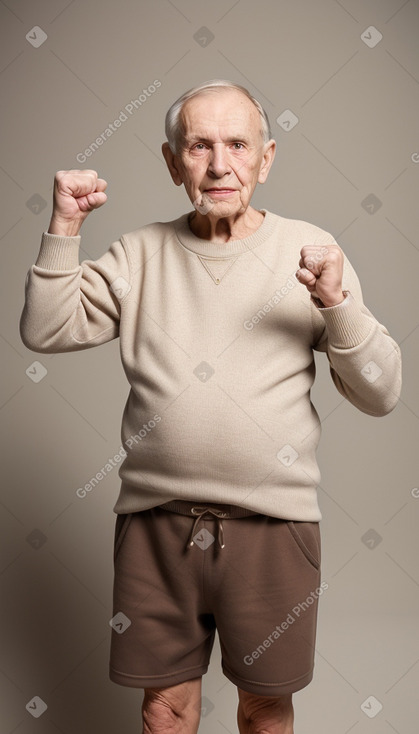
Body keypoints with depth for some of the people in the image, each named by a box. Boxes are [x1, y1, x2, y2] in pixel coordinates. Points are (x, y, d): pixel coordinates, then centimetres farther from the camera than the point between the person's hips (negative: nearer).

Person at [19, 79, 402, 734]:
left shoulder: (310, 251, -1)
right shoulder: (140, 254, 5)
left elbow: (380, 395, -4)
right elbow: (45, 332, -1)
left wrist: (337, 302, -19)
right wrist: (64, 228, -9)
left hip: (273, 521, -1)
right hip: (154, 520, 1)